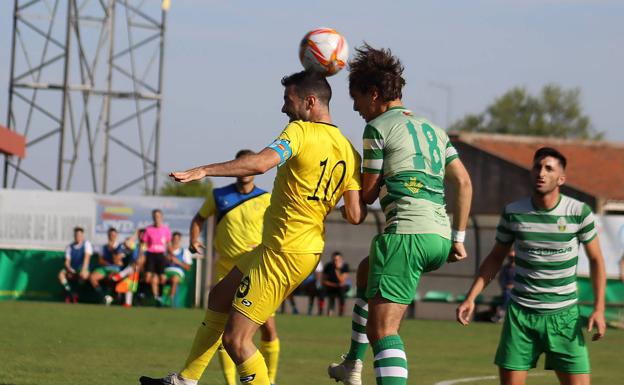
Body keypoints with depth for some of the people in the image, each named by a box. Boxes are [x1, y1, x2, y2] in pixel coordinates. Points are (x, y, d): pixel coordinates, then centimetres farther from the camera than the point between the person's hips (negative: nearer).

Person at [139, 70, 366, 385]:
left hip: (284, 251, -10)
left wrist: (204, 170, -33)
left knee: (235, 340, -7)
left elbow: (261, 163, -33)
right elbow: (355, 216, -2)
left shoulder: (301, 131, -15)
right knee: (220, 296, 25)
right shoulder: (349, 152, 5)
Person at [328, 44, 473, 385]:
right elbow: (463, 183, 16)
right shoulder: (432, 129, 22)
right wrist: (458, 238, 17)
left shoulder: (378, 128, -1)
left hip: (406, 232, -9)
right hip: (440, 239, 9)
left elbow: (367, 194, 2)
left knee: (382, 330, -13)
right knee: (367, 271, 35)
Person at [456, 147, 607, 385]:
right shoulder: (513, 213, -3)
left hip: (563, 314, -1)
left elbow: (596, 260, 4)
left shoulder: (579, 212, -7)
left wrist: (599, 308, -4)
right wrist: (471, 298, 2)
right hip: (521, 313, 1)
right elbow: (495, 258, 11)